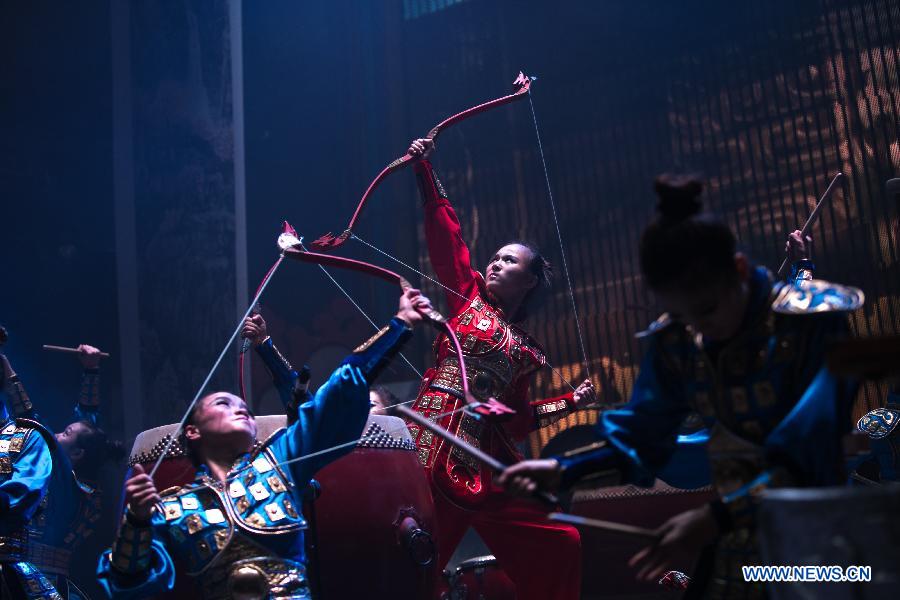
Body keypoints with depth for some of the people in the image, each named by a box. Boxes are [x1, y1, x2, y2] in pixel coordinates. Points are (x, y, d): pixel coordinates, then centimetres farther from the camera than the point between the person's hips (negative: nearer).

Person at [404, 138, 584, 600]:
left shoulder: (526, 351, 20)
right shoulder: (469, 296, 13)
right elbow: (444, 234, 6)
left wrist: (571, 402, 14)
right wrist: (423, 169, 2)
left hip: (488, 459, 4)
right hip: (437, 443, -4)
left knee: (561, 542, 2)